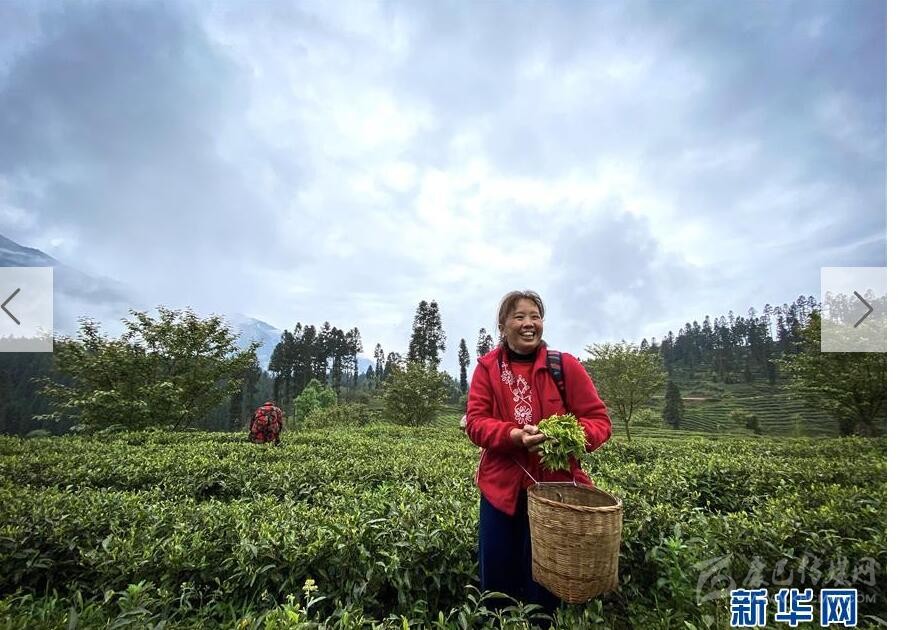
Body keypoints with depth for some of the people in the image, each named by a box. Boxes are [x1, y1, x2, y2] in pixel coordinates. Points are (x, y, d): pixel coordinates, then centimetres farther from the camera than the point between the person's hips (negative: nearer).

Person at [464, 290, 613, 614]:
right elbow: (475, 422, -7)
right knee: (495, 584, 17)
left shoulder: (565, 365, -5)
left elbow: (599, 420, -3)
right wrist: (514, 435, -25)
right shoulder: (487, 367, -1)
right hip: (501, 490, 2)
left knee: (545, 587, 14)